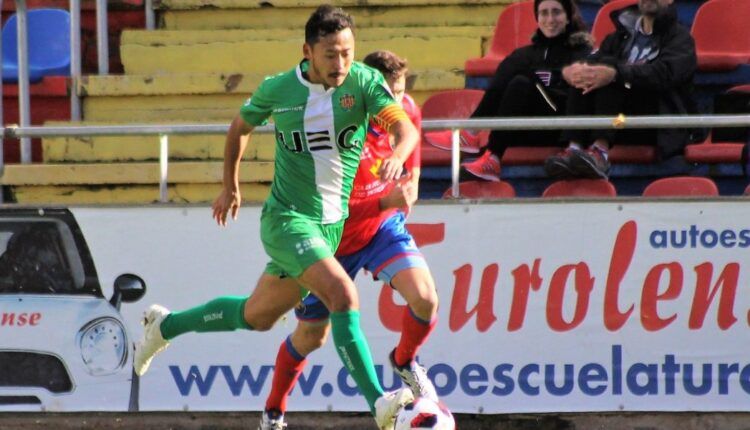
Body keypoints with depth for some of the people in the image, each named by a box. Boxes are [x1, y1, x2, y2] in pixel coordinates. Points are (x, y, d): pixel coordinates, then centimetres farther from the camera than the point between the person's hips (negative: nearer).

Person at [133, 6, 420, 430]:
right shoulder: (278, 90, -6)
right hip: (287, 219, -4)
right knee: (343, 294, -27)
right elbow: (240, 128, 15)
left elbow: (405, 128, -22)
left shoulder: (365, 82, -8)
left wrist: (397, 155, -45)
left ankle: (164, 326, 43)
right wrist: (230, 186, 23)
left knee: (257, 317, 18)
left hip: (334, 225, 4)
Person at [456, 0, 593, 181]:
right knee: (516, 60, -16)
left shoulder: (582, 52, 10)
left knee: (521, 85, -28)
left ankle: (492, 160, -38)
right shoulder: (529, 53, 24)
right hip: (528, 132, 4)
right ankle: (471, 133, -31)